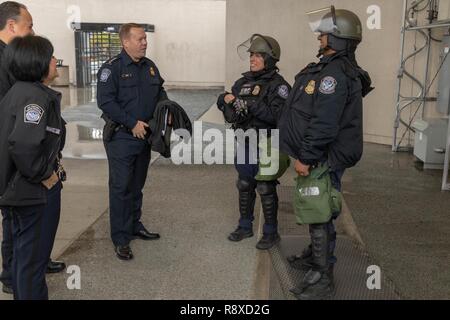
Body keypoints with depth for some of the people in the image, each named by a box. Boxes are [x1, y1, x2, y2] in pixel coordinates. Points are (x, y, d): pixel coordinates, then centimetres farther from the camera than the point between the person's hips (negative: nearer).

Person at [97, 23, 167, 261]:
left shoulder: (150, 66, 11)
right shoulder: (112, 68, -11)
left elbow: (160, 93, 21)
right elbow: (105, 101, -18)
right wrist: (132, 123, -20)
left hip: (144, 135, 7)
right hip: (121, 137, -7)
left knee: (137, 185, 17)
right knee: (121, 187, -2)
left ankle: (135, 226, 32)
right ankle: (121, 239, 7)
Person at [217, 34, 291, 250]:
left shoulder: (278, 85, -11)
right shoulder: (243, 82, 8)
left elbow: (278, 116, -24)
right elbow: (230, 115, 13)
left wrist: (252, 104, -27)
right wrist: (225, 100, -8)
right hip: (244, 144, 6)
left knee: (266, 190, 2)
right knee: (244, 187, 15)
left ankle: (271, 232, 18)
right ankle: (245, 227, 31)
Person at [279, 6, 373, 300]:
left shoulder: (335, 74, -21)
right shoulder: (329, 68, 13)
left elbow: (324, 124, -27)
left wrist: (306, 158, -22)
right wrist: (305, 155, 21)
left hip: (325, 160, -10)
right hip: (318, 157, 10)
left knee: (320, 215, -1)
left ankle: (323, 278, 10)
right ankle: (315, 255, 39)